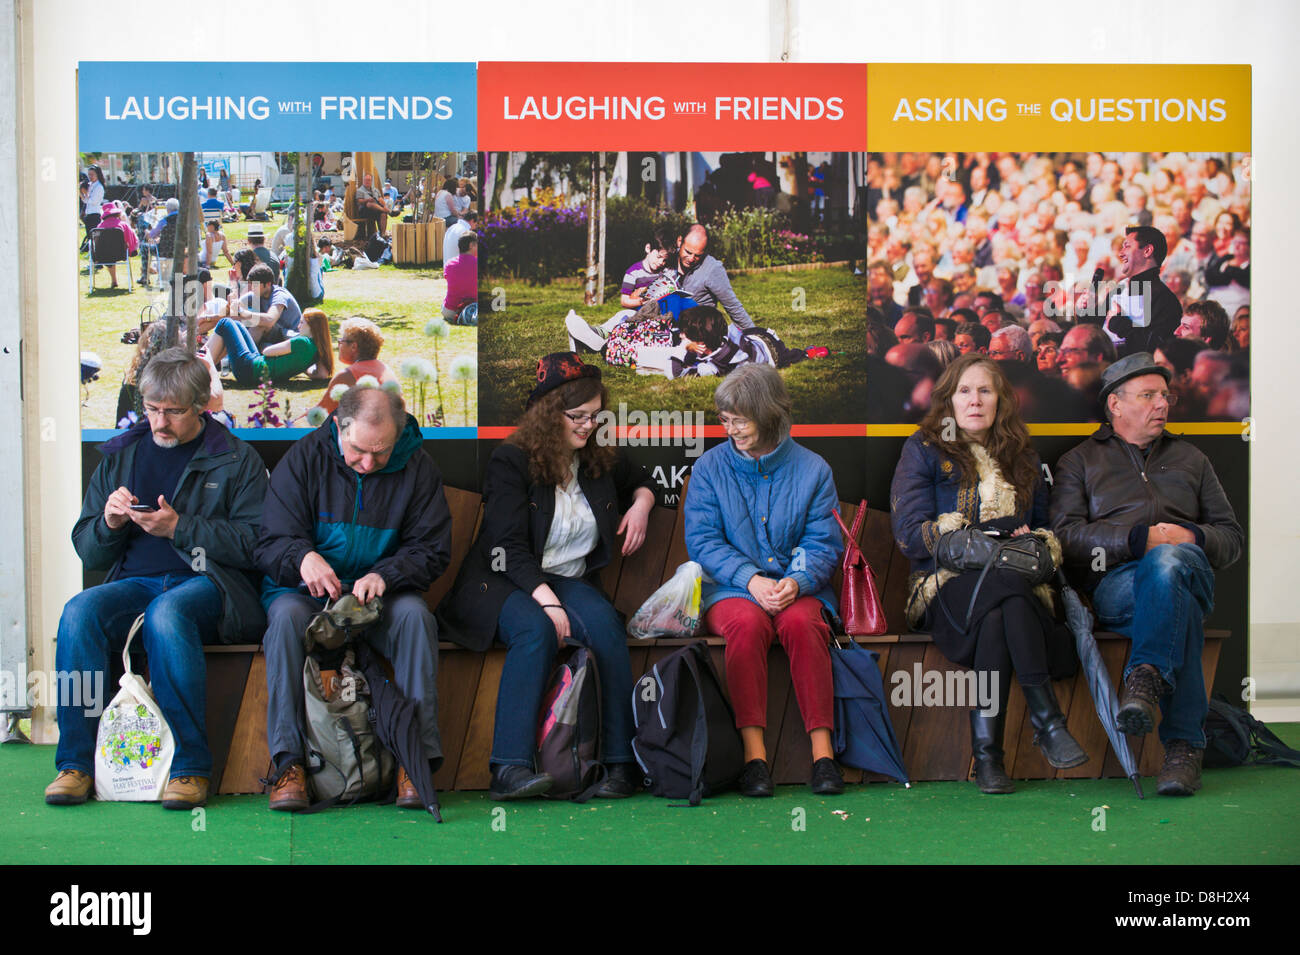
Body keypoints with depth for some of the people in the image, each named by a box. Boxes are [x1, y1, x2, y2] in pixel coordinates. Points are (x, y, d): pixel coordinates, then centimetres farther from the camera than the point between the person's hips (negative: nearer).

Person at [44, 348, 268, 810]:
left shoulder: (237, 460, 8)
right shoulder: (120, 456, 19)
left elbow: (256, 543, -5)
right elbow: (87, 551, 20)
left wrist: (179, 527, -13)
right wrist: (109, 524, -3)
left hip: (206, 584, -4)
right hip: (134, 582, 4)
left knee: (167, 613, -37)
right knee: (79, 612, -28)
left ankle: (190, 766, -30)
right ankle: (76, 763, -22)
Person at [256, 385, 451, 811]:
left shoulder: (418, 467, -1)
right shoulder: (304, 458, -3)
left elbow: (432, 549, -1)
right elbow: (270, 543, -5)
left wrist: (385, 574, -22)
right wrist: (302, 558, -30)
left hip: (382, 592, 1)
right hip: (306, 589, 0)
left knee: (415, 615, -32)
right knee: (287, 616, -34)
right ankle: (288, 763, -33)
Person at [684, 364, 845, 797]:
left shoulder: (812, 469, 6)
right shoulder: (709, 468, 6)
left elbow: (824, 544, 4)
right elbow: (702, 540, -1)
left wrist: (797, 581, -18)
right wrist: (751, 579, -16)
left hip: (797, 589, 0)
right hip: (730, 589, 0)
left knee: (801, 623, -34)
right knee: (747, 623, -34)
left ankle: (822, 750, -30)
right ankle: (753, 752, -31)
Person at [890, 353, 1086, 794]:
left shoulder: (1022, 458, 24)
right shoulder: (924, 450, 10)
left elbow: (1045, 529, 28)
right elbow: (911, 536, -1)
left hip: (1017, 584, 3)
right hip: (948, 587, -3)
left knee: (998, 613, -36)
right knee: (1004, 586, -38)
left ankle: (987, 749, -41)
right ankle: (1047, 720, -40)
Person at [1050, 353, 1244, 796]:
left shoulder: (1190, 458, 31)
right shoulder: (1079, 461, 22)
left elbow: (1232, 538, 25)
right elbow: (1066, 534, 4)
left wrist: (1193, 537, 0)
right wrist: (1139, 538, -10)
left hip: (1188, 567, 2)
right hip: (1114, 581, -1)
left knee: (1168, 561, -39)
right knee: (1177, 599, -39)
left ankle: (1146, 677, -52)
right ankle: (1184, 743, -45)